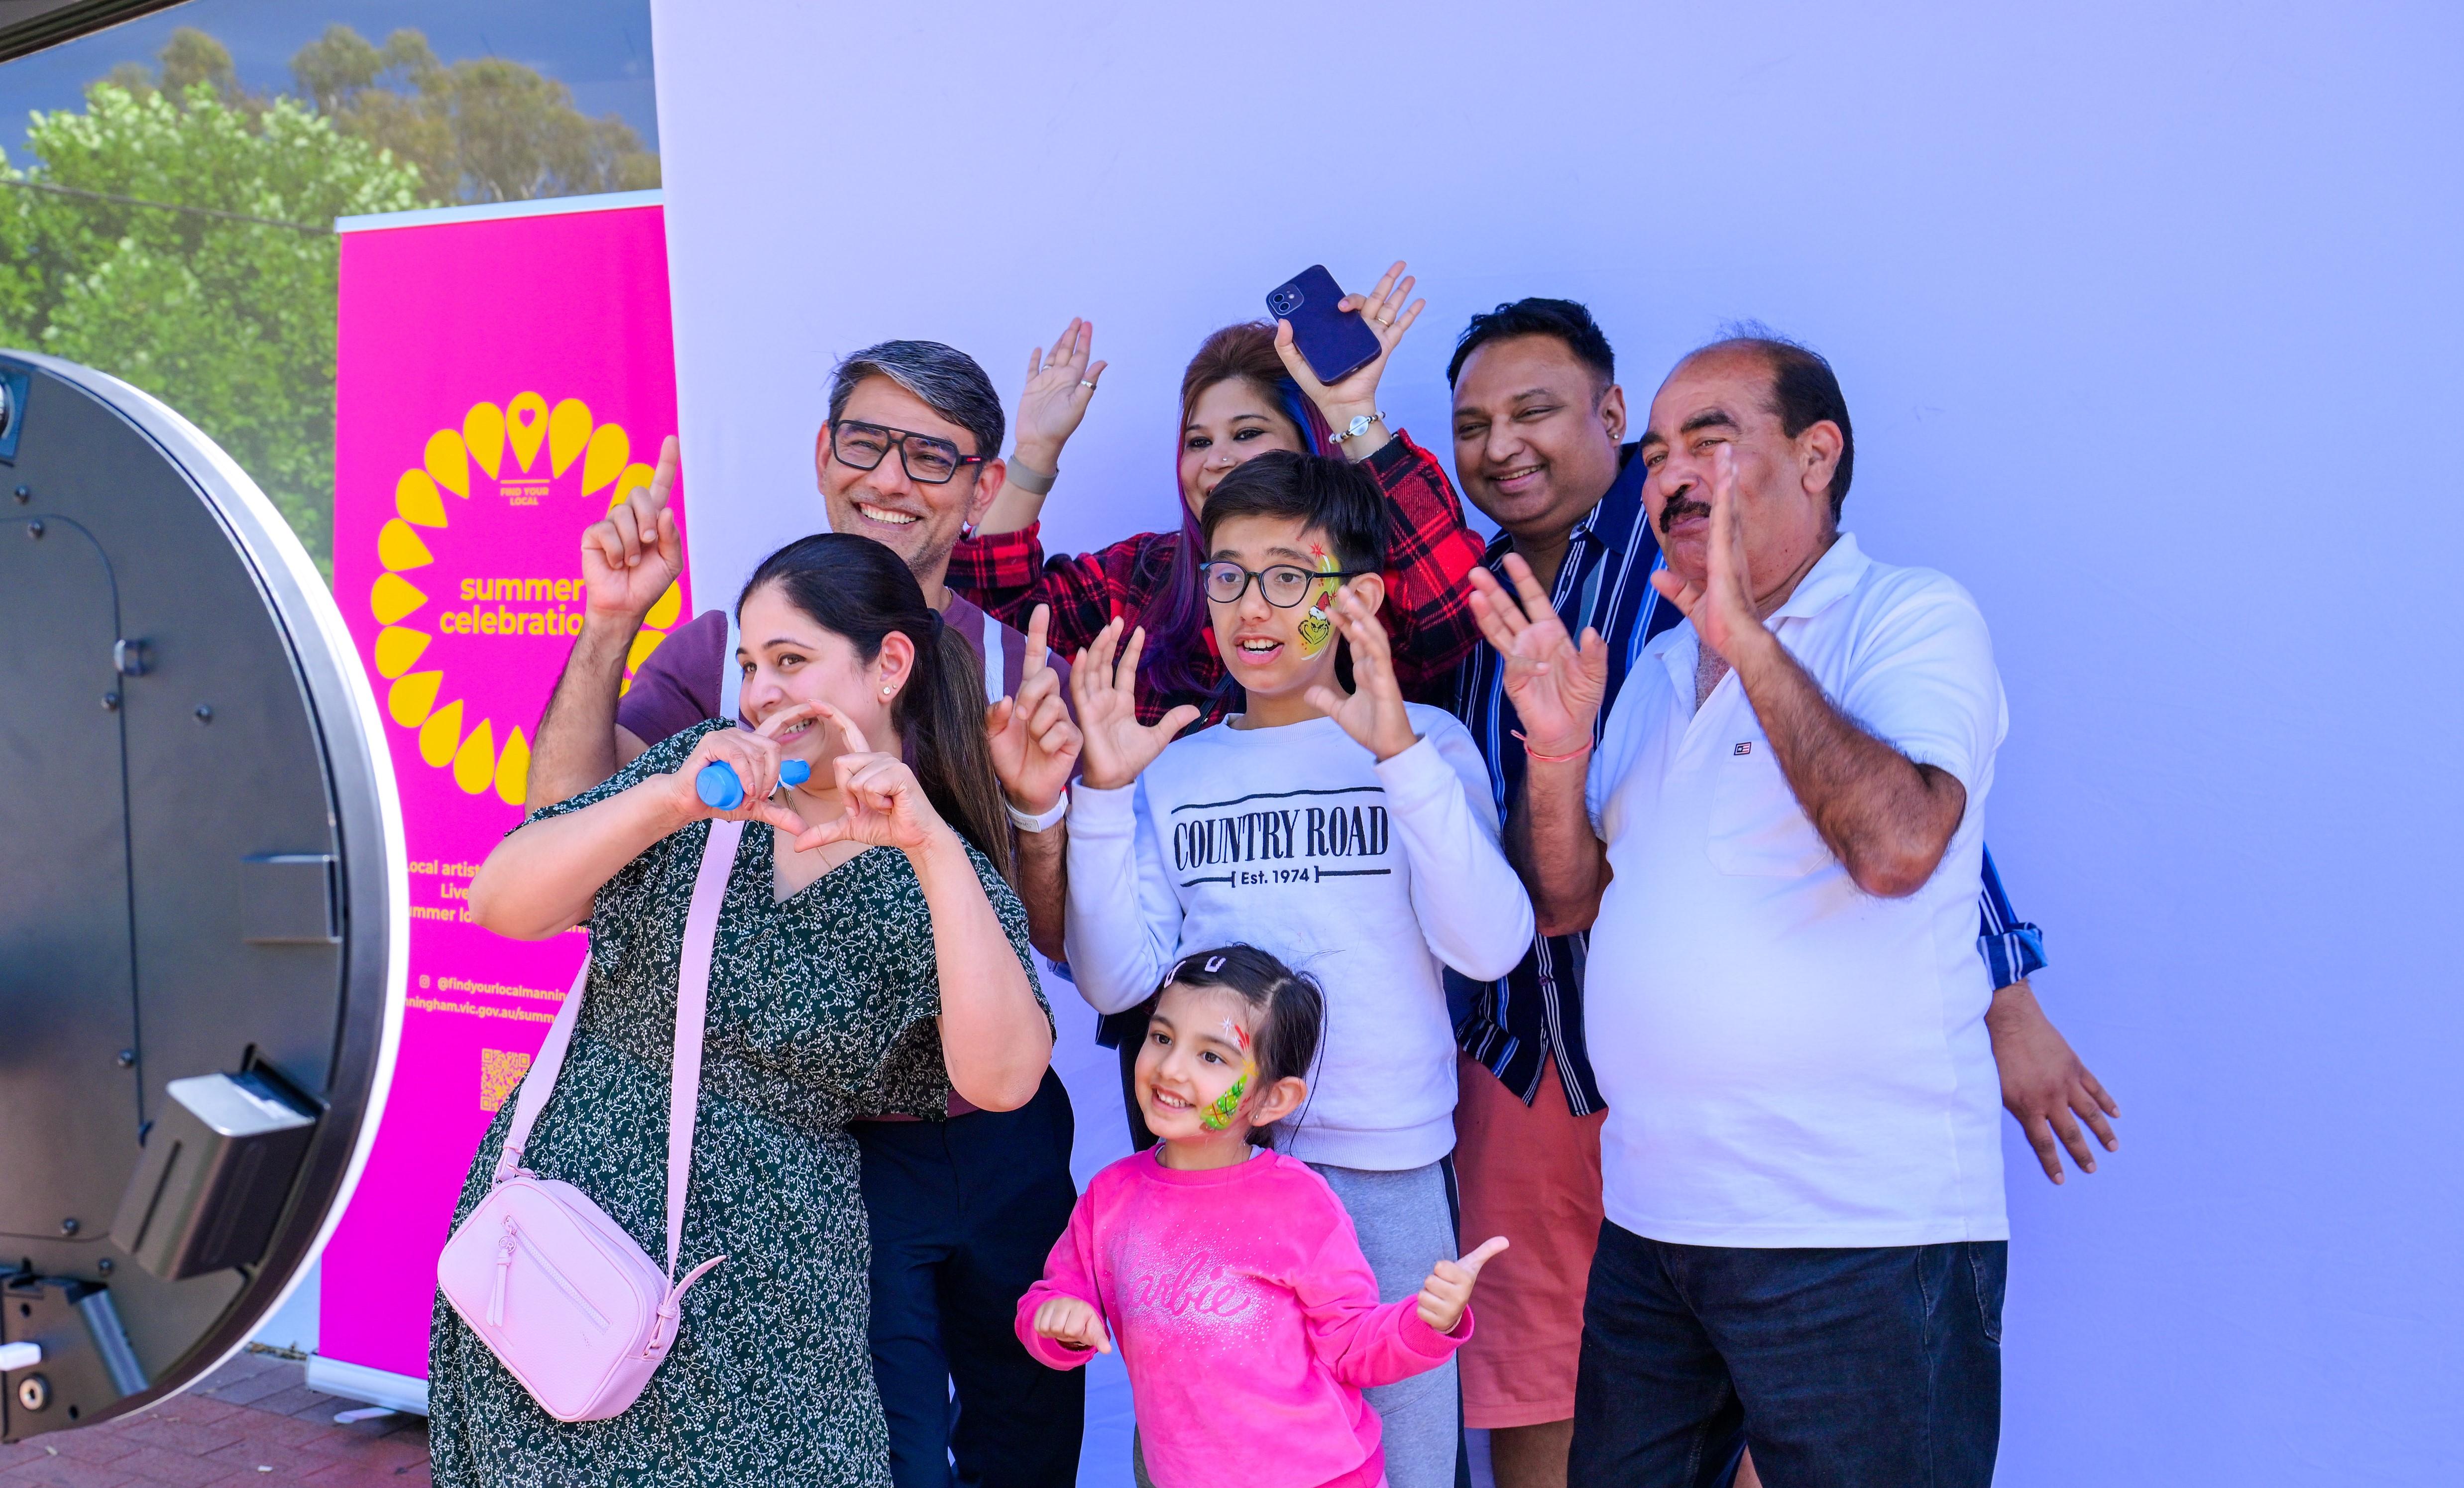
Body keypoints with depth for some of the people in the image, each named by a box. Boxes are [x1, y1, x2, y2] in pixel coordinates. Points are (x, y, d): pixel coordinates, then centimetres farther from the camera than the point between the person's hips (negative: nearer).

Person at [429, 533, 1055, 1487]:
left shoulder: (945, 884, -3)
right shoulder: (708, 766, 4)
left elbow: (1000, 1080, -21)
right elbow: (498, 905, -5)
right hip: (561, 1217, 2)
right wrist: (667, 799, -19)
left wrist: (932, 847, -26)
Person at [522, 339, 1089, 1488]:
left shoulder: (1021, 676, 3)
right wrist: (607, 628, -23)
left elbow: (1062, 944, -1)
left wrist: (1037, 807, -19)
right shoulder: (726, 650, -1)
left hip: (1006, 1144, 3)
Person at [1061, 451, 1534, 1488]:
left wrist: (1399, 751, -22)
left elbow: (1489, 946, -14)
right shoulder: (1176, 769, 7)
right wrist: (1104, 792, -10)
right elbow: (1116, 982, -1)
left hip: (1387, 1168, -2)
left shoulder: (1423, 743, 0)